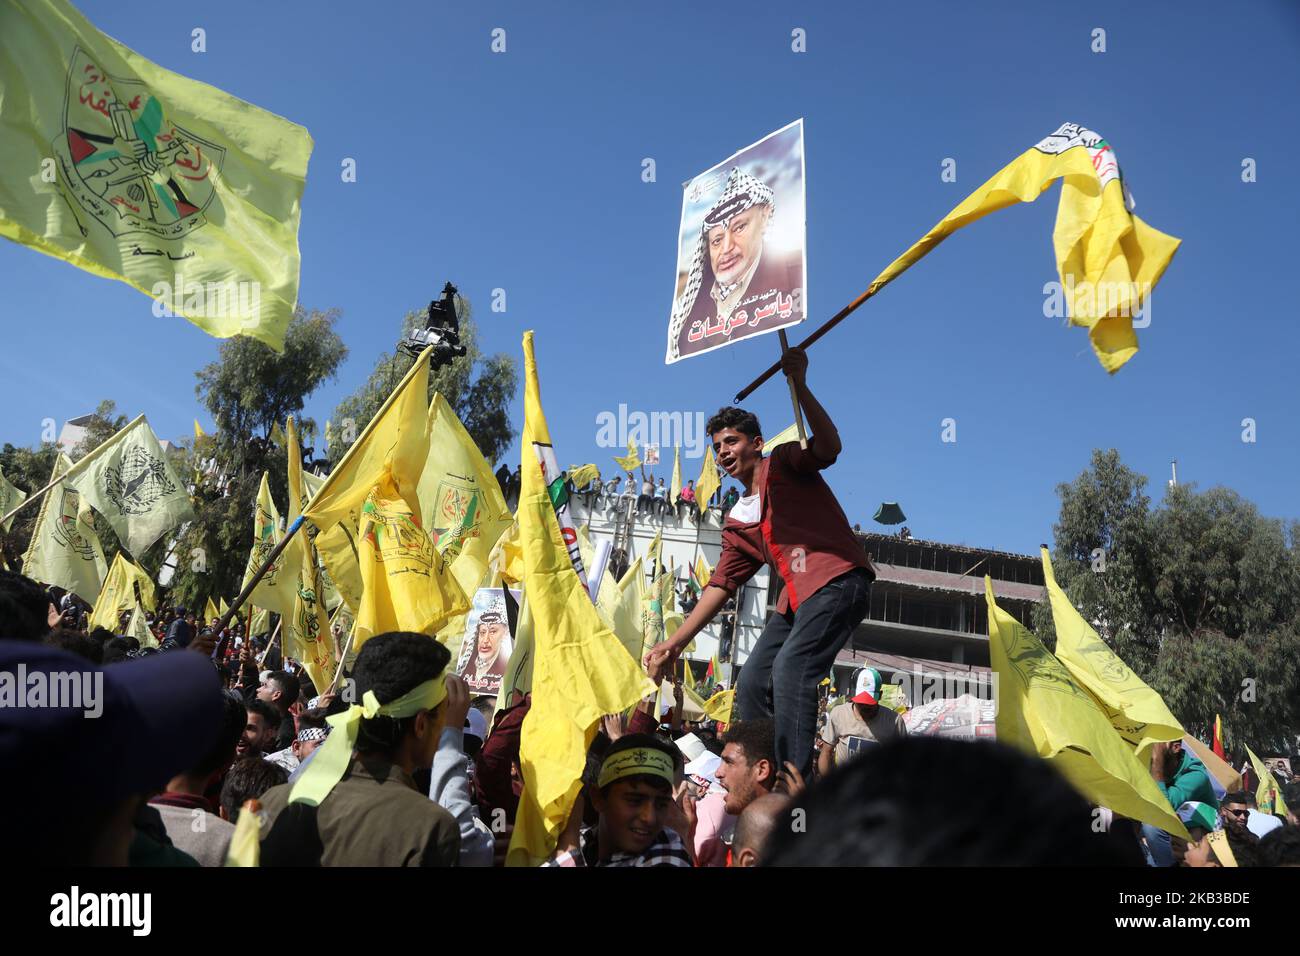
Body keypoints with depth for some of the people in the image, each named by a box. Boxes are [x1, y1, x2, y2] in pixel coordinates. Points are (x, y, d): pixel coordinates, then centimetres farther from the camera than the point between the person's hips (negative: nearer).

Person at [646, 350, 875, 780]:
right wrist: (673, 643, 13)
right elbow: (720, 585, 18)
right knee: (751, 686, -1)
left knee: (790, 667, -25)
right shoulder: (737, 523, 21)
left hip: (837, 580, -8)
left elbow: (828, 446, -15)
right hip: (795, 598, 8)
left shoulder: (783, 464, 6)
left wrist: (799, 385, -24)